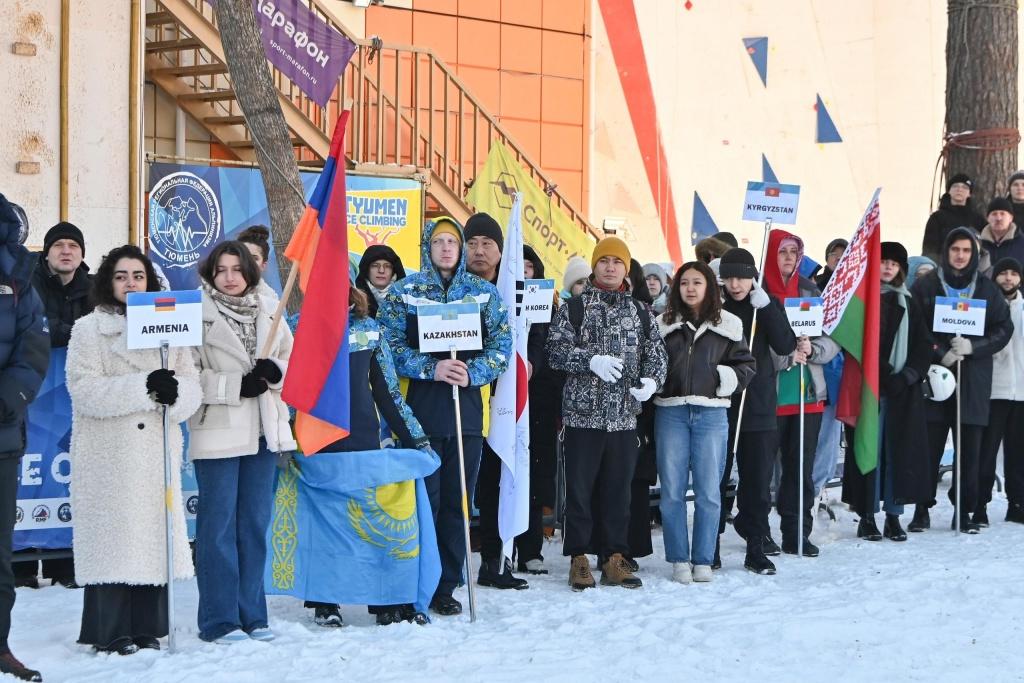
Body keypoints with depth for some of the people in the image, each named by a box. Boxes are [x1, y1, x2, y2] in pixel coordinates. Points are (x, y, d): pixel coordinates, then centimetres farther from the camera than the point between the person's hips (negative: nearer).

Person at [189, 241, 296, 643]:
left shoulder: (269, 311, 11)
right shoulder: (197, 313, -6)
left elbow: (292, 358, 14)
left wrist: (275, 371, -8)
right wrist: (237, 385, -17)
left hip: (264, 429, 5)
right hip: (218, 431, -5)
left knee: (256, 523, 10)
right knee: (219, 526, -2)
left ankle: (251, 614, 18)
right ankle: (219, 620, 4)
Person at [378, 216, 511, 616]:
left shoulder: (484, 293, 11)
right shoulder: (402, 292, 5)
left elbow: (502, 344, 6)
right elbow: (390, 345, -3)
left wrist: (473, 372, -11)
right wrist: (431, 369, -15)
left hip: (467, 407, 3)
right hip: (420, 407, -3)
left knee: (458, 501, 6)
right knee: (424, 500, -5)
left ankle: (446, 587, 14)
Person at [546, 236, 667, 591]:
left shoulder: (639, 311, 13)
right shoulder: (573, 308, 2)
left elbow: (656, 352, 12)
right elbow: (556, 349, -5)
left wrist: (651, 380, -8)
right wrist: (591, 360, -19)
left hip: (624, 415, 3)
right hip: (582, 412, -3)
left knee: (619, 488, 7)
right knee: (579, 488, 1)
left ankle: (614, 557, 14)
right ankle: (578, 558, 8)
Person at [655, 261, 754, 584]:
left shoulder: (727, 326, 8)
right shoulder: (663, 324, 10)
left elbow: (746, 364, 8)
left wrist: (731, 377, -9)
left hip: (711, 414, -1)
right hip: (671, 413, 1)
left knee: (708, 491, 1)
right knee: (672, 491, 1)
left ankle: (703, 560, 9)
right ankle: (678, 559, 9)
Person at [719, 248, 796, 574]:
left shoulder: (768, 305, 5)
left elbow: (786, 345, -8)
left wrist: (764, 307, -14)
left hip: (758, 407, 1)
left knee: (758, 480, 5)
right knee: (715, 478, 3)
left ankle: (756, 548, 14)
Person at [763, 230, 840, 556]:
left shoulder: (810, 291, 10)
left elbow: (833, 339, 8)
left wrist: (812, 349, -11)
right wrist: (787, 356, -19)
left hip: (809, 393, 5)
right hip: (768, 393, -5)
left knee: (801, 467, 8)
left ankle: (797, 534, 15)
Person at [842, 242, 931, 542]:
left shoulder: (908, 304, 15)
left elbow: (924, 345, 9)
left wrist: (908, 375, -6)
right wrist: (880, 375, -13)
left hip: (904, 390, 3)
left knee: (901, 450, 0)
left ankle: (894, 515, 5)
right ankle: (867, 516, 0)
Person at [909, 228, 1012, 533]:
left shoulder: (987, 289, 9)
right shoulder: (925, 285, 3)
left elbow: (1004, 328, 5)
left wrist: (973, 346, -10)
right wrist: (939, 352, -14)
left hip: (973, 381, 2)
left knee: (970, 450, 2)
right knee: (930, 447, -1)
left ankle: (964, 511, 10)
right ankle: (922, 509, 6)